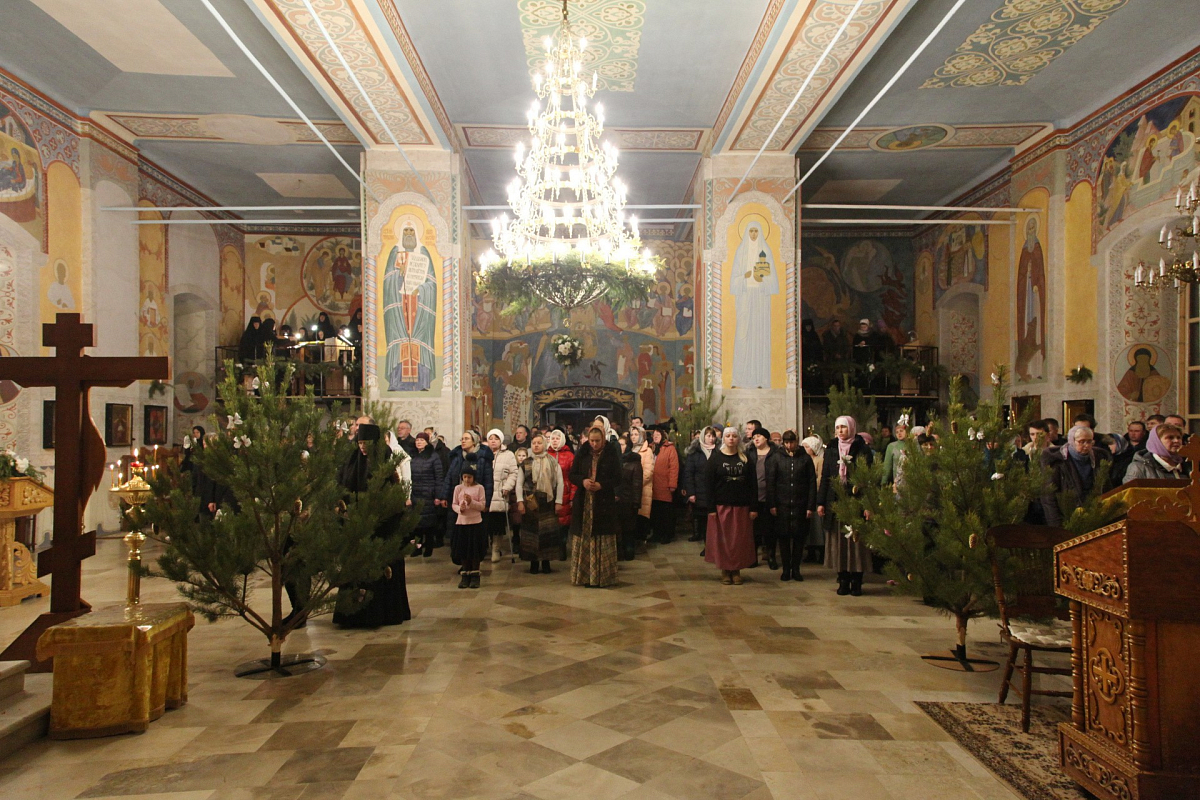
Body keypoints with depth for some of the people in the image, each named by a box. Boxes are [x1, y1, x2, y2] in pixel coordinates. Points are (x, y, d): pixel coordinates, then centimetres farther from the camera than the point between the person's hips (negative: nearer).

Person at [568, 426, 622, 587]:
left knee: (603, 542, 0)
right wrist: (583, 481, -14)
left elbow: (617, 479, -3)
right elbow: (572, 475, 6)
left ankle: (601, 576, 8)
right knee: (584, 540, 3)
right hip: (584, 503, 2)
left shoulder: (612, 454, -2)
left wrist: (601, 485, -18)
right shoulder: (582, 453, 4)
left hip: (604, 503, -2)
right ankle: (585, 575, 12)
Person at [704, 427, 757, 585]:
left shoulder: (745, 458, 6)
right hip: (721, 506, -2)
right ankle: (725, 571, 14)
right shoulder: (715, 458, -1)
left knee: (740, 539, 5)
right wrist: (711, 508, -11)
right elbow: (709, 483, -5)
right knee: (722, 539, 3)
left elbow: (752, 483, 3)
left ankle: (736, 570, 16)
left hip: (741, 506, 2)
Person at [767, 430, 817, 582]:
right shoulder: (776, 458, 3)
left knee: (799, 537, 4)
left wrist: (811, 506, -3)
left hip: (800, 504, 0)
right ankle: (786, 570, 13)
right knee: (783, 537, 3)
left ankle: (796, 569, 17)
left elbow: (812, 483, 3)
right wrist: (771, 504, -5)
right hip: (782, 505, 0)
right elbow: (770, 482, 2)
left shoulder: (805, 458, 3)